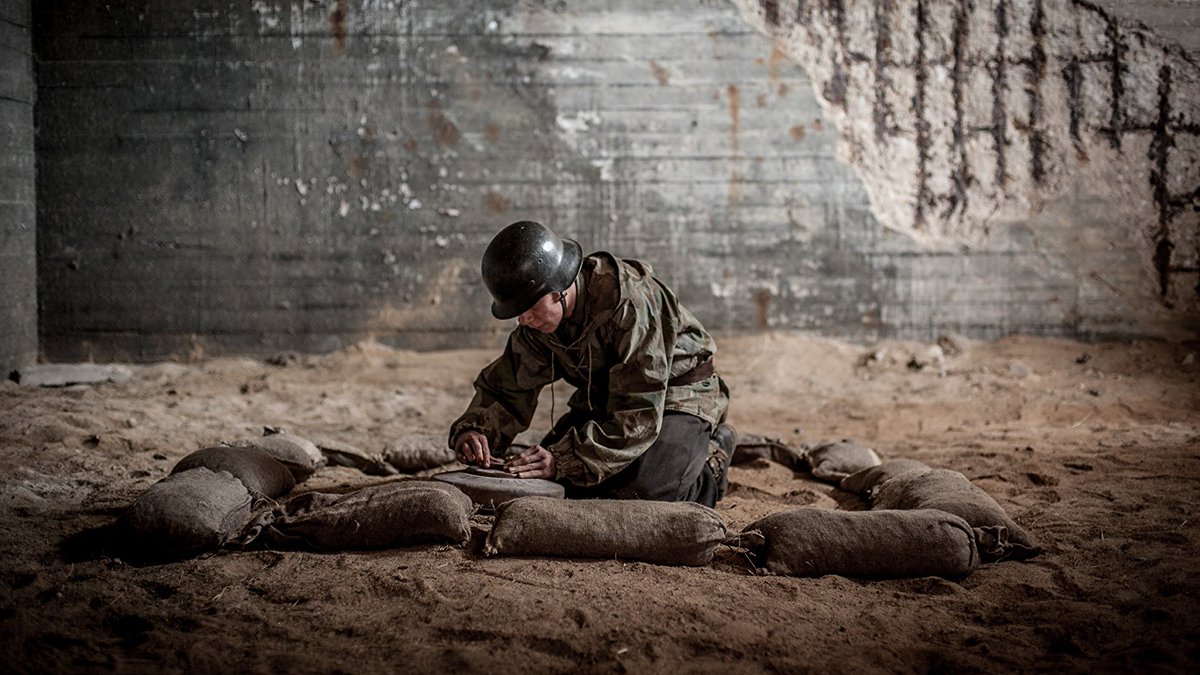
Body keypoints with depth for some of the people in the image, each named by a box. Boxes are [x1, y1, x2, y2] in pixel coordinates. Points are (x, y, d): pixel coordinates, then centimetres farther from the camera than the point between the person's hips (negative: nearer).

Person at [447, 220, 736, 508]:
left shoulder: (629, 305, -35)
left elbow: (639, 417, -36)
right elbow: (504, 387, -2)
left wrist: (563, 460, -43)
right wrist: (472, 431, -24)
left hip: (674, 398, -7)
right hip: (604, 399, 8)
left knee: (637, 495, -30)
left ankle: (710, 463, 3)